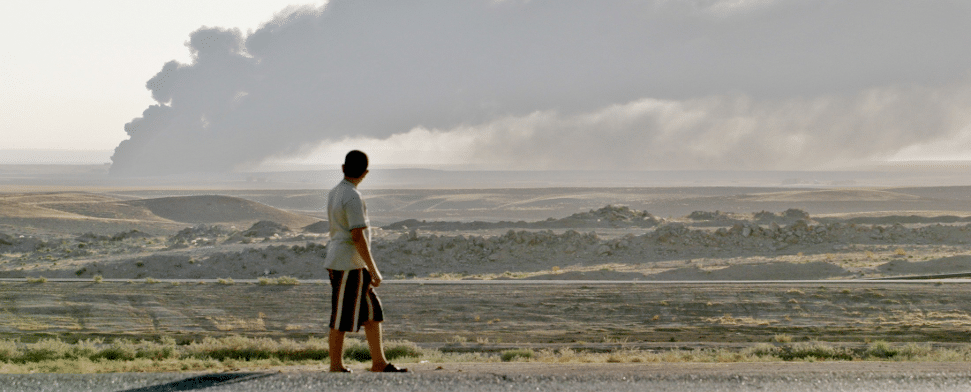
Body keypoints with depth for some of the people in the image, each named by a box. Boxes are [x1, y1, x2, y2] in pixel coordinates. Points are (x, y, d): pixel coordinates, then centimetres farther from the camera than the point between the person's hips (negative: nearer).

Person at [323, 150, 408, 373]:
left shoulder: (333, 193, 13)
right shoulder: (352, 197, -16)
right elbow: (357, 237, -21)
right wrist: (374, 270, -17)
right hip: (347, 265, -10)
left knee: (372, 311, 11)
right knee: (342, 320, -2)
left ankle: (379, 362, 13)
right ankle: (336, 366, 6)